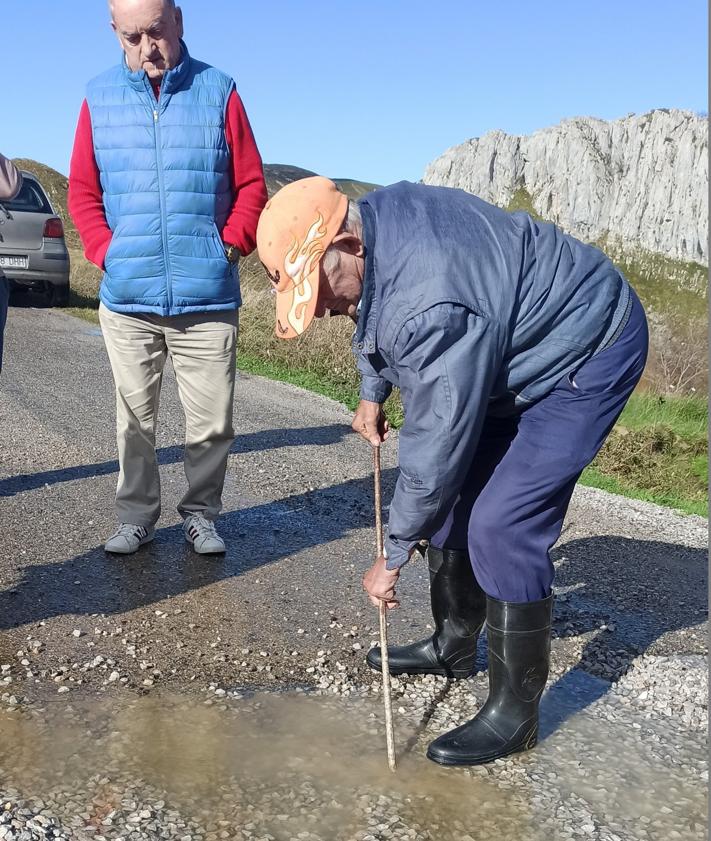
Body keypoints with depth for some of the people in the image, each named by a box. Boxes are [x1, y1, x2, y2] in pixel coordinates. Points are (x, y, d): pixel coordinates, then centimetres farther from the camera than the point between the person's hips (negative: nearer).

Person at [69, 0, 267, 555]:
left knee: (212, 421, 4)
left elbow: (251, 184, 5)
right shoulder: (100, 97, 5)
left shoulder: (218, 91, 1)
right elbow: (82, 190, 9)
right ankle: (137, 517, 25)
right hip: (127, 300, 1)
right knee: (134, 420, 10)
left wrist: (231, 245, -7)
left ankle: (201, 514, 23)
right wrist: (106, 251, -4)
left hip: (209, 297, -1)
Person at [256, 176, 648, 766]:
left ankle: (514, 714, -2)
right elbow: (378, 323, 15)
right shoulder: (374, 217, -9)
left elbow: (436, 445, -30)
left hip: (589, 354, -10)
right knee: (455, 495, 12)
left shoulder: (430, 307, -38)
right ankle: (454, 646, 30)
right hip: (515, 349, 10)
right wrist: (372, 394, 10)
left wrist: (393, 556, -18)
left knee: (501, 525, -17)